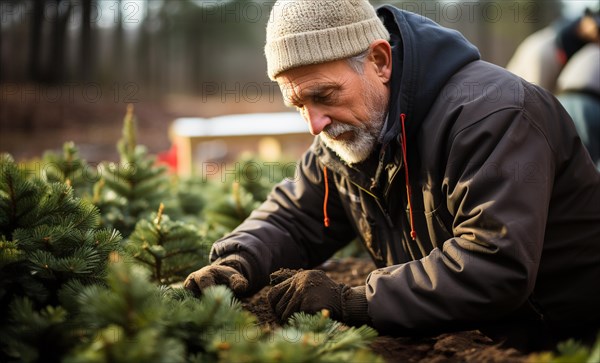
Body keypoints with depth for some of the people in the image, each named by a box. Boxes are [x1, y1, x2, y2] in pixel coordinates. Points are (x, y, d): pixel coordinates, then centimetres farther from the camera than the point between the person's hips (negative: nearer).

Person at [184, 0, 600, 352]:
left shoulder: (489, 113, -24)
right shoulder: (348, 130, 1)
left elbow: (495, 269, -32)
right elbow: (290, 220, 10)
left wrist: (351, 302, -29)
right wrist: (237, 264, -11)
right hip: (451, 338, 6)